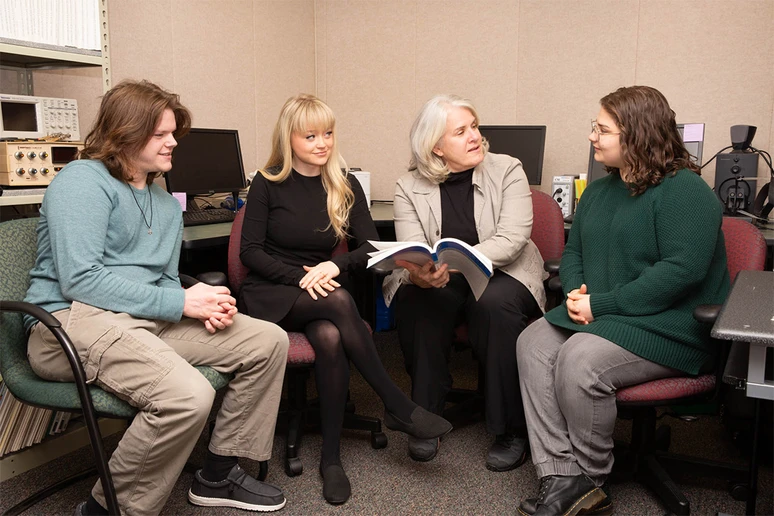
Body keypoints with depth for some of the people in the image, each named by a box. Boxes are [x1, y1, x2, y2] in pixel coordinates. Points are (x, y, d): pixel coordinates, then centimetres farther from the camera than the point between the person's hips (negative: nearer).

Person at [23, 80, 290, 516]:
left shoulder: (167, 203, 20)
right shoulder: (84, 181, -6)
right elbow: (79, 280, -18)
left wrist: (206, 306, -3)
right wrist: (180, 303, -18)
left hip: (150, 319, 9)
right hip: (75, 320, -8)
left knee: (269, 341, -2)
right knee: (188, 396, -34)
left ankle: (220, 473, 11)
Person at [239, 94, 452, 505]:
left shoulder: (346, 187, 8)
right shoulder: (268, 183, 0)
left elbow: (371, 247, 2)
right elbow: (250, 251, -4)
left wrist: (336, 265, -19)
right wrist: (300, 277, -19)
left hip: (323, 292, 2)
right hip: (270, 295, -2)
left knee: (330, 339, -34)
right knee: (340, 301, -34)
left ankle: (331, 458, -22)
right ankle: (397, 406, -26)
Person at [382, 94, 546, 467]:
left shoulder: (507, 171, -4)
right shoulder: (409, 188, 0)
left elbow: (511, 239, -17)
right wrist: (420, 272, -37)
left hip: (501, 275, -1)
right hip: (439, 284, 1)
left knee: (496, 303, -34)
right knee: (413, 298, -30)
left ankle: (511, 430, -17)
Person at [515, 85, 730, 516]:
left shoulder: (685, 190, -10)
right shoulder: (599, 191, 16)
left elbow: (682, 270, -21)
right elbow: (573, 252, 19)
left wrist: (602, 305, -21)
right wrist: (576, 292, -4)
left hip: (671, 329, -8)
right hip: (600, 317, 8)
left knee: (579, 360, -30)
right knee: (533, 343, -18)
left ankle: (590, 477, -4)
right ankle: (563, 479, -19)